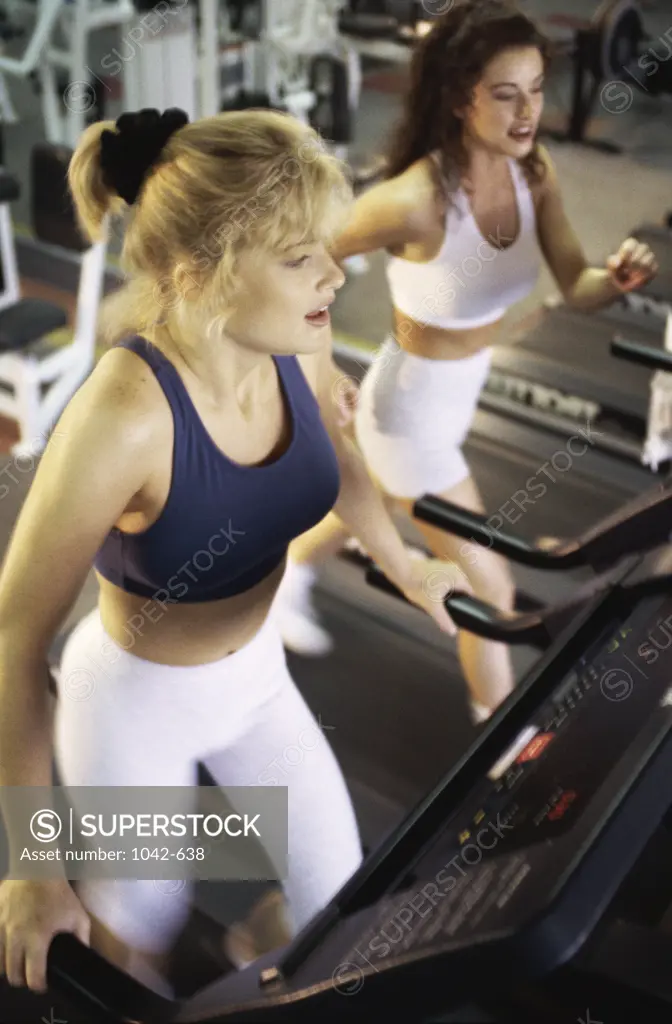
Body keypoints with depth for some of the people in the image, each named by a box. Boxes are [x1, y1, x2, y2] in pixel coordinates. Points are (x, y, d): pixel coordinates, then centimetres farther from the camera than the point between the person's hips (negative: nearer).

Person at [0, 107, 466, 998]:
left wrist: (402, 566, 19)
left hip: (255, 672, 6)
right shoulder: (126, 415, -36)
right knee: (140, 952, 15)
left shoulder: (297, 348, -17)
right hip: (137, 702, -5)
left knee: (340, 896, 16)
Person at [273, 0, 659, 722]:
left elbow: (576, 287, -7)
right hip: (412, 408, -7)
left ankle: (287, 579, 62)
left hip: (460, 393, 7)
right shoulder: (415, 200, -31)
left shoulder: (533, 171, -11)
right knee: (489, 587, 6)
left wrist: (618, 279, -28)